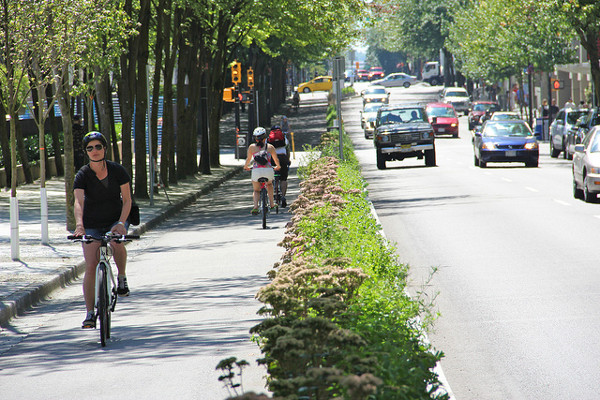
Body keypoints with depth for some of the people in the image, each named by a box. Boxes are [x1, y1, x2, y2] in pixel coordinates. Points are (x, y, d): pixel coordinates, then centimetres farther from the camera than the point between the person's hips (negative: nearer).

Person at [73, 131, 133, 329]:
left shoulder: (117, 170, -8)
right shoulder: (82, 175, -11)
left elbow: (127, 200, -7)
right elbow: (78, 202, -25)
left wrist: (121, 223, -23)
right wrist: (79, 225, -43)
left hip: (116, 221, 0)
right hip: (92, 225, 0)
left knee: (117, 242, -35)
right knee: (91, 267, -10)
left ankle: (122, 277, -8)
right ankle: (90, 314, -5)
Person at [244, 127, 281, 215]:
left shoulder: (252, 147, 8)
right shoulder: (270, 147, 9)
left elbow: (248, 159, 19)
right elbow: (276, 160, 20)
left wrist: (246, 167, 40)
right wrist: (278, 167, 41)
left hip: (256, 171, -1)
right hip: (269, 170, 1)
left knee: (256, 190, 18)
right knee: (269, 184, 33)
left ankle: (255, 206, -5)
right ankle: (271, 203, 29)